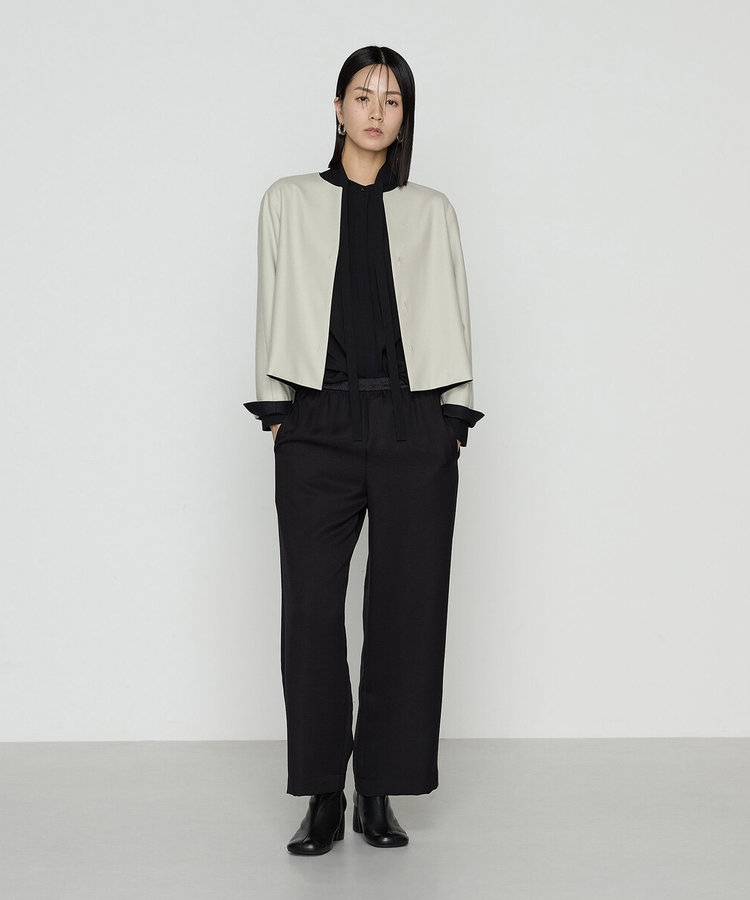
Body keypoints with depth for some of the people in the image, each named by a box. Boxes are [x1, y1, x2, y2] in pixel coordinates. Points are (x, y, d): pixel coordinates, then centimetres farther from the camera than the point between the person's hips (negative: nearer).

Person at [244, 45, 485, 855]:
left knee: (406, 608, 0)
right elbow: (274, 314, 10)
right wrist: (277, 415, 2)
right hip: (319, 425, 0)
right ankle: (323, 799, 7)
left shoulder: (430, 211, 13)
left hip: (415, 426, 1)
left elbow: (453, 320, 10)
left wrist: (454, 423, 2)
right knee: (311, 607, -3)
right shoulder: (289, 203, 12)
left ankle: (379, 794, 11)